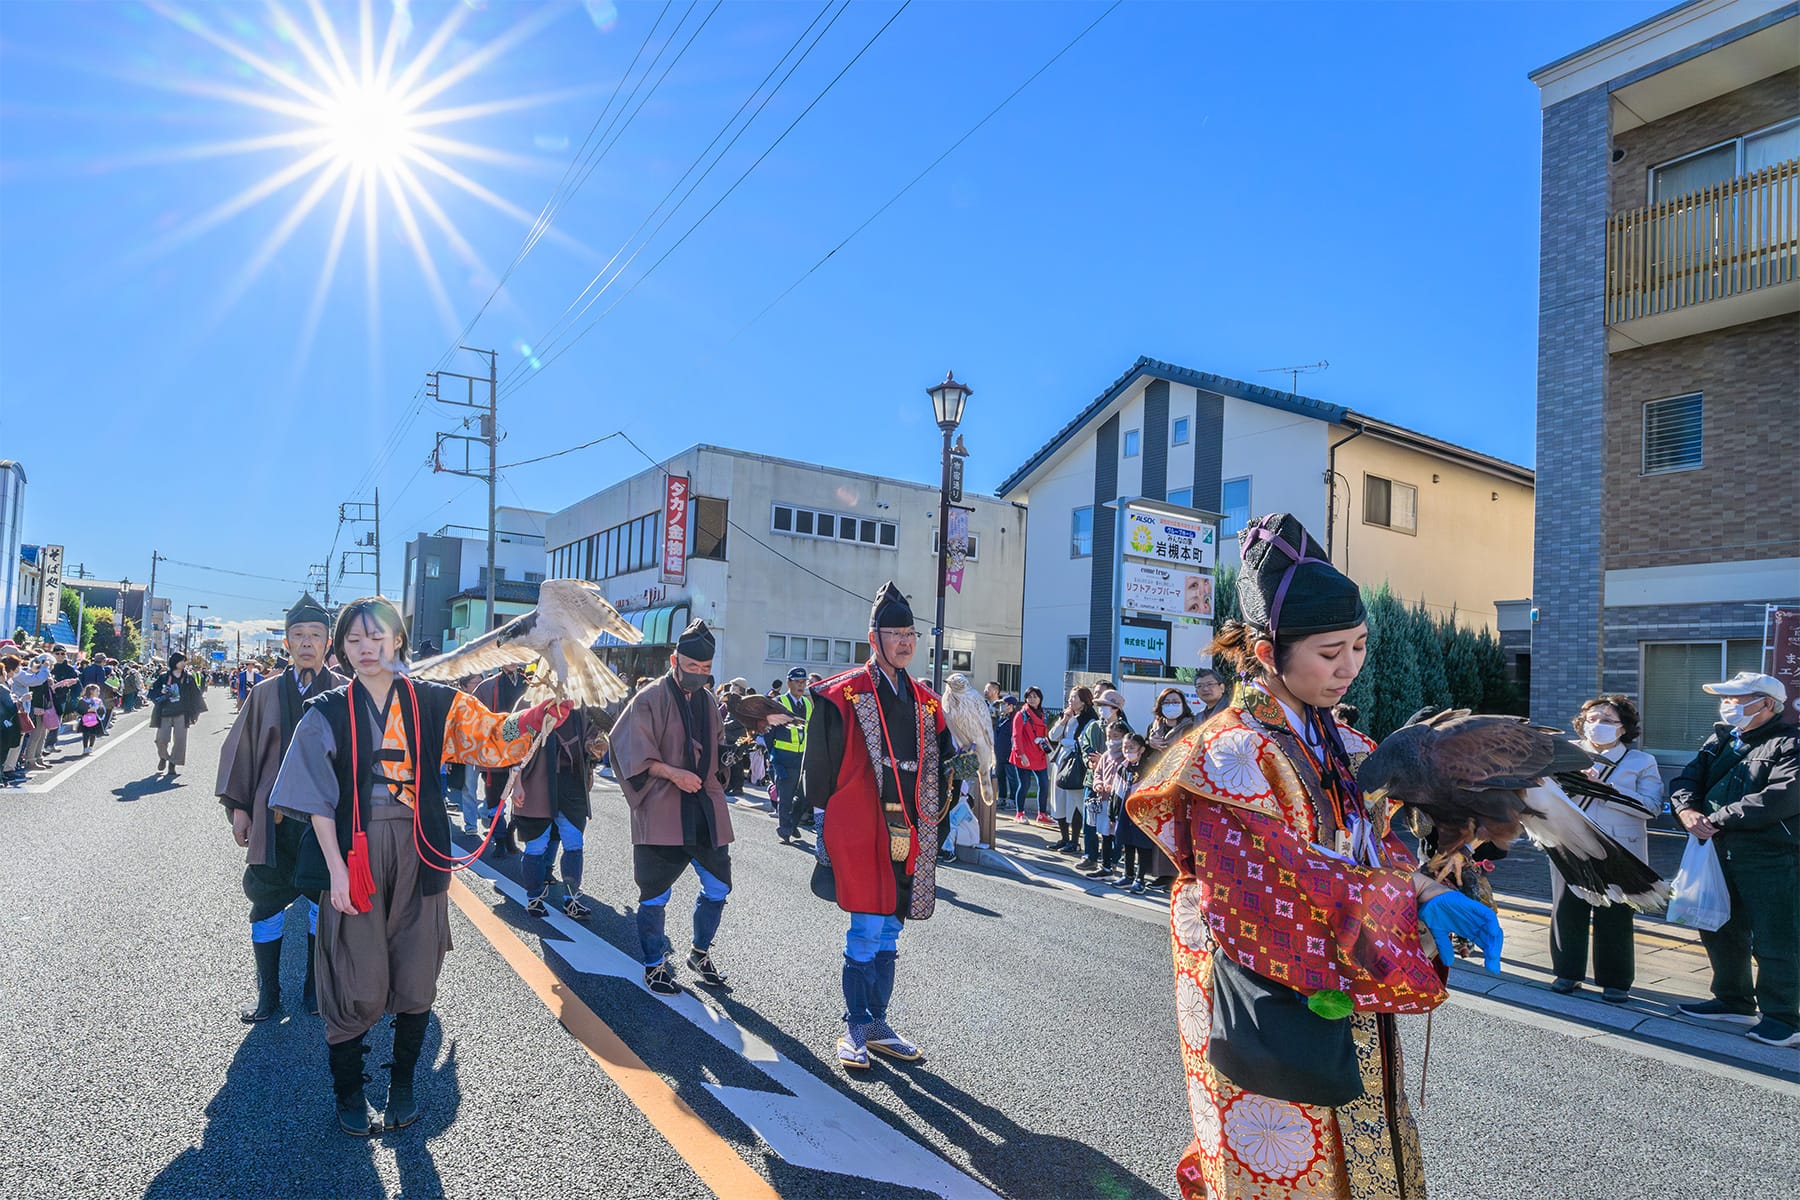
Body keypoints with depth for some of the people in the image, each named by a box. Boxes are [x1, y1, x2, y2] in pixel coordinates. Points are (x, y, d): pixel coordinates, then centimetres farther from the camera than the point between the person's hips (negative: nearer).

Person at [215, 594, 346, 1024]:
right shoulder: (265, 693, 5)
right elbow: (239, 749, 10)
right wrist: (237, 806, 5)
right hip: (272, 820, 2)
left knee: (324, 905, 8)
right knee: (266, 904, 8)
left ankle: (315, 990, 24)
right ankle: (268, 995, 24)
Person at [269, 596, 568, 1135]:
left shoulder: (433, 702, 3)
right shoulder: (329, 712, 0)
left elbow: (494, 737, -3)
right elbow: (318, 797, -1)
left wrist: (536, 715, -22)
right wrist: (336, 866, -8)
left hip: (417, 853, 1)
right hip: (356, 854, -1)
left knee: (415, 980, 8)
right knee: (359, 984, 4)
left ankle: (403, 1084, 29)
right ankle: (347, 1092, 26)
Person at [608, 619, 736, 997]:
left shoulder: (708, 702, 13)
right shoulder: (650, 700, -7)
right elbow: (633, 753, -13)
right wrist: (673, 773, -23)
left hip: (705, 810, 6)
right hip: (661, 812, -6)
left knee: (718, 887, 10)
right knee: (655, 894, 3)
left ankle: (700, 954, 31)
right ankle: (654, 966, 21)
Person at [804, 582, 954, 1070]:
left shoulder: (926, 703, 11)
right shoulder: (844, 696, -6)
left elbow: (940, 770, 18)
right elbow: (821, 767, -4)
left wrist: (930, 825, 13)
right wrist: (828, 823, -4)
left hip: (909, 836, 6)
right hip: (863, 833, -5)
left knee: (889, 932, 14)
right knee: (868, 930, -3)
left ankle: (877, 1024, 27)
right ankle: (856, 1028, 14)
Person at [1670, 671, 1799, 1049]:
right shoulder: (1720, 741, 13)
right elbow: (1687, 779, 8)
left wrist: (1717, 818, -20)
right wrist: (1687, 810, -14)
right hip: (1722, 855, 8)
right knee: (1721, 932, 17)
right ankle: (1733, 1001, 32)